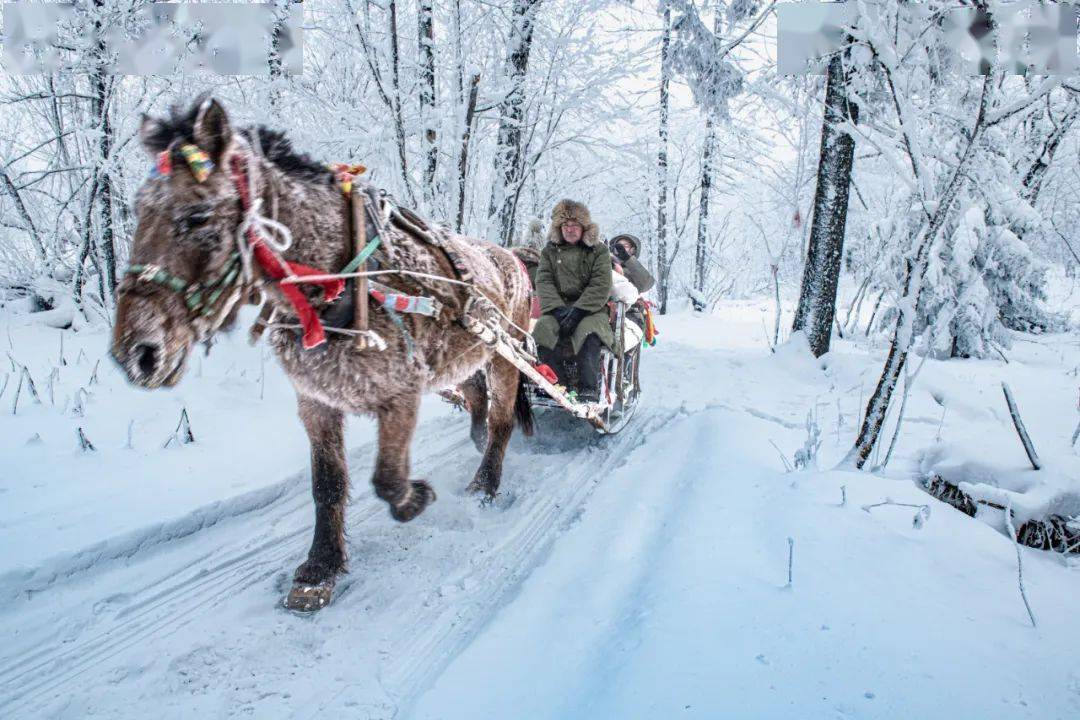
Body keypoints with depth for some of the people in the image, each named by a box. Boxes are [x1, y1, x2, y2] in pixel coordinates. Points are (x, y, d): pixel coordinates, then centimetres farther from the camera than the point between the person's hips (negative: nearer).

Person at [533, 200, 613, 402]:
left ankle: (589, 390, -41)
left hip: (590, 308, -2)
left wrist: (578, 311, -19)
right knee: (542, 329, -29)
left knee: (588, 332, -35)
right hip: (557, 307, 3)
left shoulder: (598, 251, 7)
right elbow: (543, 282, 2)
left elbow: (600, 286, -5)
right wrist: (558, 309, -17)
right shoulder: (550, 251, 14)